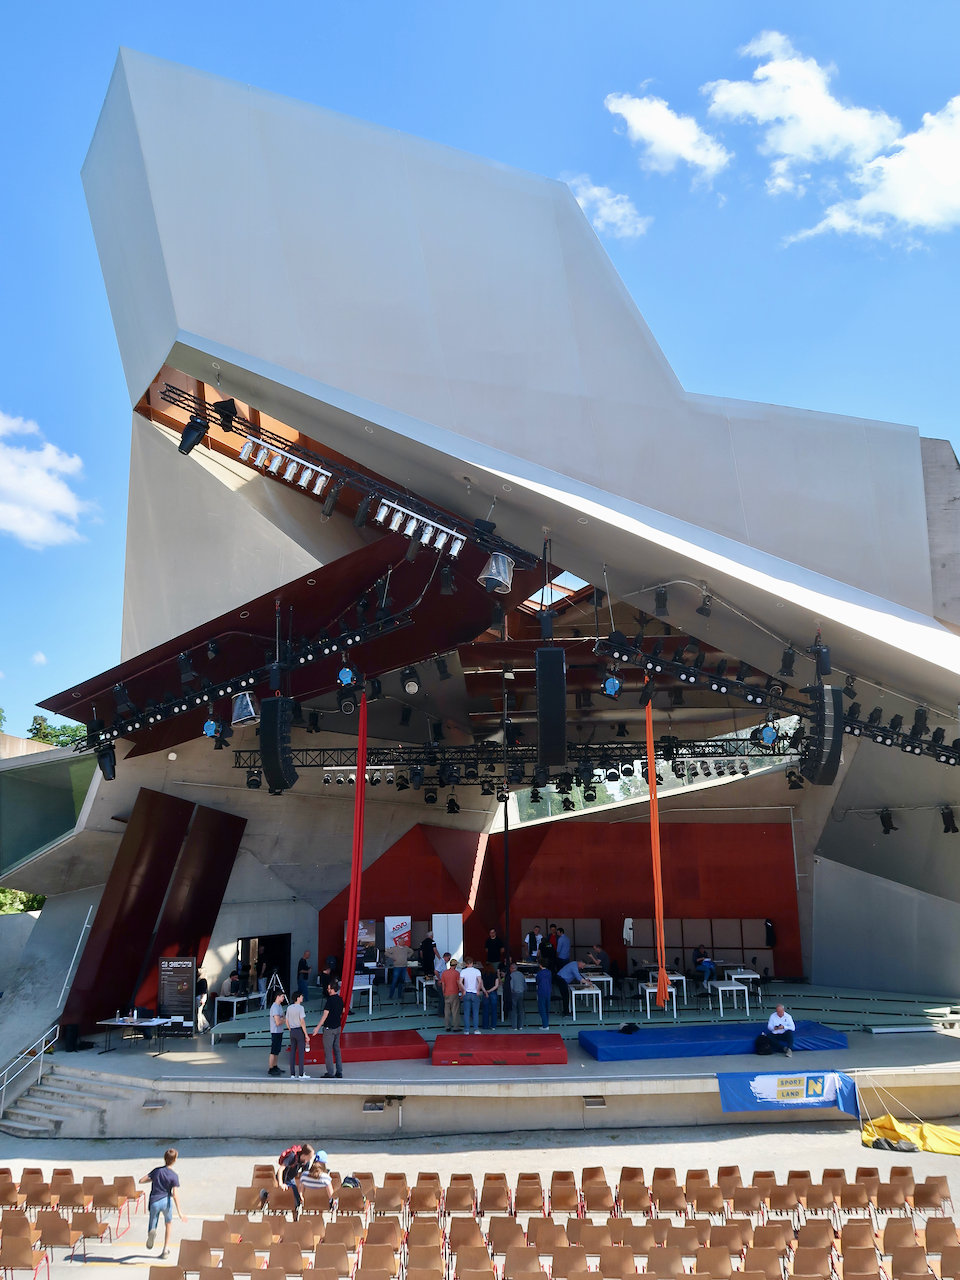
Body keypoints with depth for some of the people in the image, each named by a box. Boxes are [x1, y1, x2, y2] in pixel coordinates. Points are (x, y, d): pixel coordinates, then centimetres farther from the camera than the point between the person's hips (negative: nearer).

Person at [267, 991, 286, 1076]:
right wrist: (285, 1020, -7)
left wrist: (283, 1019, -1)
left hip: (280, 1031, 10)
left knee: (277, 1051, 16)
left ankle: (275, 1067, 24)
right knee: (273, 1051, -4)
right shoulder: (275, 1007, -20)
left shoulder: (280, 1006, 12)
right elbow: (278, 1022, -24)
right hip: (275, 1032, -10)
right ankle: (270, 1069, 2)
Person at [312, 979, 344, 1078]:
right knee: (337, 1050, 13)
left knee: (328, 1051, 0)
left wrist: (318, 1027, -19)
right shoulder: (340, 999, 6)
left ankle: (330, 1073, 2)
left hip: (329, 1028, -8)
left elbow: (325, 1014, -20)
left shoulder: (330, 1000, -18)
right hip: (338, 1027, 8)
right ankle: (339, 1073, 15)